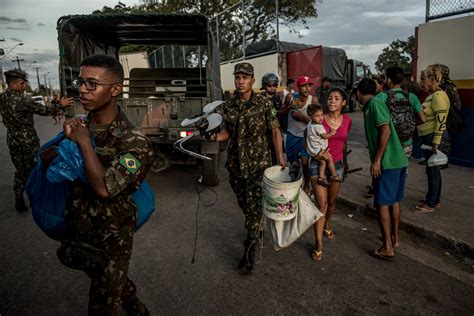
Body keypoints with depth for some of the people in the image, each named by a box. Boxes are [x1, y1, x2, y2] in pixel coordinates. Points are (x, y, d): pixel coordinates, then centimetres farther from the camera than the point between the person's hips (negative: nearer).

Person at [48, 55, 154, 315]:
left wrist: (84, 142, -23)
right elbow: (45, 161, 6)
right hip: (76, 232, 6)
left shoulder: (135, 142, -22)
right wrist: (66, 139, -14)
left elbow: (104, 189, -32)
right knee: (116, 284, 27)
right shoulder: (79, 125, -3)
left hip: (110, 243, -6)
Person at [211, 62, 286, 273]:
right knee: (244, 203, 17)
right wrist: (216, 137, -9)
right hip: (235, 163, 4)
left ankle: (249, 251, 7)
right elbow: (228, 131, 11)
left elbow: (275, 130, -2)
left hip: (258, 163, -4)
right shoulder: (228, 106, 3)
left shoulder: (264, 103, -7)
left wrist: (280, 156, -8)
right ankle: (257, 230, 43)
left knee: (254, 206, -4)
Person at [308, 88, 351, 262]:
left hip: (337, 165, 4)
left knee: (332, 201, 18)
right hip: (319, 165, -4)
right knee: (321, 204, -6)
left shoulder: (347, 121, 0)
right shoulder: (319, 120, -12)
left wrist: (345, 161, 24)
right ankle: (318, 243, 4)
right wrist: (316, 155, -27)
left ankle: (327, 224, 48)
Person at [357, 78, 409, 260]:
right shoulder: (371, 106, 18)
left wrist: (377, 160, -18)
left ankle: (387, 248, 2)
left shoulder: (374, 104, -9)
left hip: (388, 162, -9)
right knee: (394, 201, 17)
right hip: (398, 160, 9)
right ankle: (394, 238, 30)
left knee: (383, 203, -4)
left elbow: (386, 131, -19)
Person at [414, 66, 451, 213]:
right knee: (433, 169, 16)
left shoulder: (438, 95, -16)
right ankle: (435, 200, 28)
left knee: (433, 169, -1)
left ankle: (431, 204, 8)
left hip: (435, 137, -10)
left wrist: (436, 143, -23)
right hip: (428, 136, 10)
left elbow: (441, 121, -21)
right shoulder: (431, 95, 14)